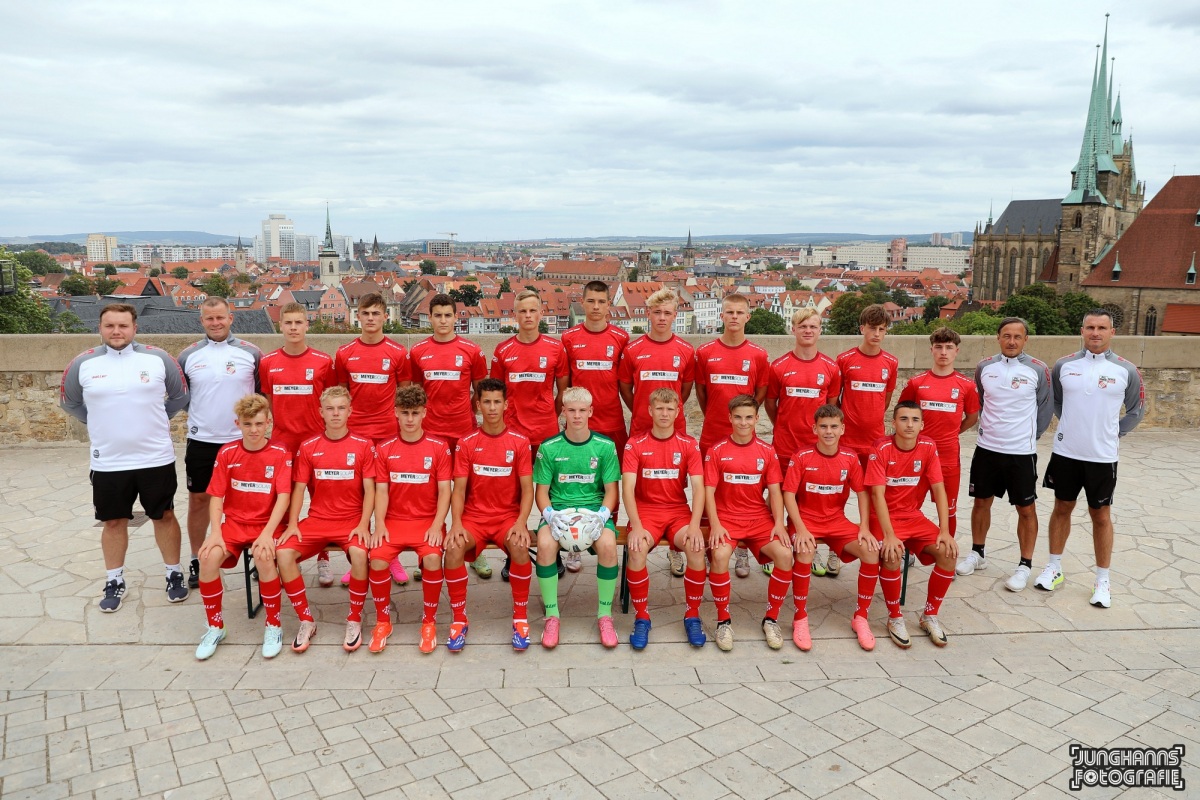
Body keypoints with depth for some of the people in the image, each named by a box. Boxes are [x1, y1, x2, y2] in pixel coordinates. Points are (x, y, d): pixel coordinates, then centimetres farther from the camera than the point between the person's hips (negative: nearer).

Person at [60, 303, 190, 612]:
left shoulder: (158, 358, -4)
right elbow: (69, 401, 15)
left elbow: (180, 396, 9)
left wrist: (156, 420, 8)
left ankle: (174, 574, 24)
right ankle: (114, 582, 26)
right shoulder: (83, 364, -1)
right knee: (114, 521, 11)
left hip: (156, 458, -1)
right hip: (107, 462, 1)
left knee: (164, 516, 9)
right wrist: (98, 423, 11)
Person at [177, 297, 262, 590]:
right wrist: (196, 415, 3)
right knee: (199, 499, 9)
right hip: (201, 442, 2)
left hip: (242, 441, -2)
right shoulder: (188, 355, 4)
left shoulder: (251, 353, -1)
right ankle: (196, 561, 23)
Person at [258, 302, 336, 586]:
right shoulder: (267, 362, 4)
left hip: (316, 440, -1)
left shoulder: (324, 361, -2)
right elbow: (267, 401, 12)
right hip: (281, 442, 2)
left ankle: (323, 559, 15)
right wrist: (277, 426, 6)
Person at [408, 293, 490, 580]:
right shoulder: (418, 352, 5)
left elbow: (480, 389, 9)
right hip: (430, 430, 1)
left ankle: (476, 553, 16)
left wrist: (470, 411, 1)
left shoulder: (471, 350, 1)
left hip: (464, 430, -1)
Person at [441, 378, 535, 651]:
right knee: (453, 548, -30)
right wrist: (456, 524, -16)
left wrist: (521, 523, -18)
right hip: (474, 517, 1)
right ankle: (459, 619, -10)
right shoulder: (466, 443, 3)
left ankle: (520, 618, -13)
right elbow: (459, 489, 0)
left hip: (508, 516, -1)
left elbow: (527, 489, -2)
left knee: (520, 547, -33)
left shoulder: (519, 442, 1)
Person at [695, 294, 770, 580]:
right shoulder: (704, 352, 1)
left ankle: (742, 553, 19)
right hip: (712, 435, 1)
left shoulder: (758, 355, 0)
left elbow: (761, 394, 7)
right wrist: (715, 417, 12)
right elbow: (700, 392, 9)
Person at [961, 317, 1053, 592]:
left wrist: (1030, 435, 3)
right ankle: (977, 553, 28)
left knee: (1026, 508, 4)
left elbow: (1046, 407, 2)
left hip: (1022, 452, -3)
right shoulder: (985, 367, 1)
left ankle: (1025, 566, 15)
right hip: (986, 448, 3)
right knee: (981, 501, 12)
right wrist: (990, 428, 12)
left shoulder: (1038, 370, -8)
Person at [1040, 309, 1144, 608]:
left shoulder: (1126, 371, -5)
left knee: (1101, 516, 7)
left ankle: (1103, 580, 18)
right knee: (1062, 508, 13)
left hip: (1102, 457, -2)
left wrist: (1112, 434, 2)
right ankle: (1054, 567, 26)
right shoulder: (1064, 365, -1)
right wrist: (1071, 426, 9)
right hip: (1065, 452, 2)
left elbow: (1135, 411, 7)